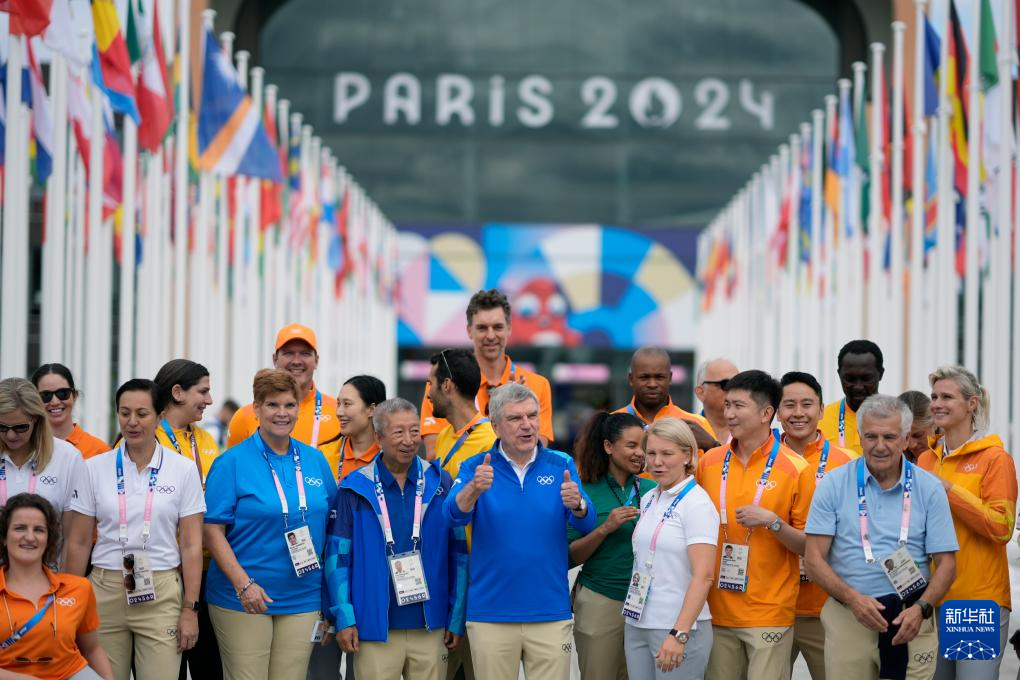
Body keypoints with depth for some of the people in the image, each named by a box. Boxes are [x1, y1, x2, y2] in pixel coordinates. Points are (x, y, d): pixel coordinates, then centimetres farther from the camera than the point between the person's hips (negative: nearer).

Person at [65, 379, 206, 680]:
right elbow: (79, 542, 6)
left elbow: (191, 545, 1)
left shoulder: (183, 469, 2)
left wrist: (190, 608, -4)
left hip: (161, 596, -1)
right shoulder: (94, 468, 4)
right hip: (105, 592, 1)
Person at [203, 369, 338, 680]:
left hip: (302, 600, 4)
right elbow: (212, 530, -9)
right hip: (243, 601, -4)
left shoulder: (315, 461, 10)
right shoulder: (232, 462, -5)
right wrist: (243, 584, -18)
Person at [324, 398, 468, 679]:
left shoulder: (441, 483, 4)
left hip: (431, 628, 2)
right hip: (375, 629, -2)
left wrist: (457, 618, 2)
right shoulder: (355, 489, 0)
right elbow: (338, 556, 1)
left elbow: (458, 553, 6)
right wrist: (343, 618, -6)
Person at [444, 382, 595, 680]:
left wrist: (577, 504, -30)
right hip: (491, 617, -1)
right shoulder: (476, 468, 0)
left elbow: (585, 524, -6)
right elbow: (454, 515, -16)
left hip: (550, 613, 1)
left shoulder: (561, 465, 4)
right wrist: (475, 488, -37)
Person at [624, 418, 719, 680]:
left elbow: (703, 576, -17)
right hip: (637, 625, 7)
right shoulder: (648, 499, 11)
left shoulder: (697, 504, -10)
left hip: (679, 628, -7)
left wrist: (679, 634, -23)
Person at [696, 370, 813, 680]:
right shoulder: (709, 462, 7)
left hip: (769, 613, -4)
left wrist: (773, 522, -17)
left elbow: (810, 546, -3)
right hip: (717, 610, 4)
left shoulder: (795, 469, -6)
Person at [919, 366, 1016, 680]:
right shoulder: (926, 459, 12)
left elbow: (1002, 527, -14)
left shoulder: (995, 458, -4)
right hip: (932, 598, 6)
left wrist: (949, 490, -14)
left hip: (980, 600, -6)